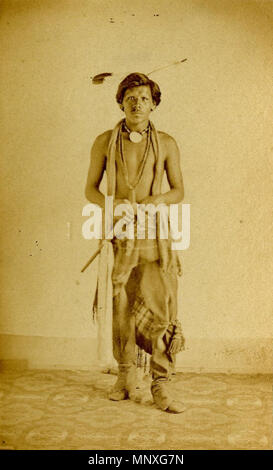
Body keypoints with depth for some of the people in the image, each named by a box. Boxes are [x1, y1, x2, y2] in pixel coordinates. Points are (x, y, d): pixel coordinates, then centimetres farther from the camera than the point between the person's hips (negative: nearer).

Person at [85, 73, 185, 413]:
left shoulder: (166, 144, 7)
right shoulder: (104, 142, 7)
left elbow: (178, 190, 10)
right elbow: (90, 189, 9)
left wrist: (159, 199, -12)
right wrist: (112, 204, -11)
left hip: (154, 234, 0)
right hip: (118, 235, 0)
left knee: (162, 310, -4)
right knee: (121, 310, 6)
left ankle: (160, 386, 7)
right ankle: (126, 379, 23)